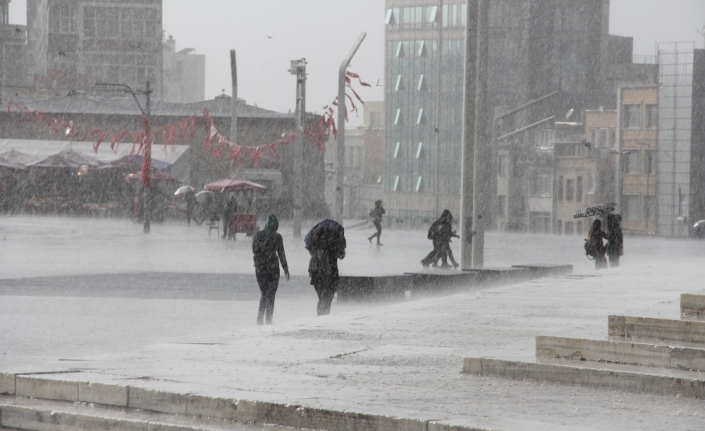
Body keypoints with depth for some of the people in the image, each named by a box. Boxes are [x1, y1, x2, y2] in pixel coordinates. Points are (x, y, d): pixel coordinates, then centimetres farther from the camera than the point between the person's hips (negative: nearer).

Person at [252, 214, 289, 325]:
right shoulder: (277, 237, -8)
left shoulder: (257, 235, 1)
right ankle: (268, 320, 2)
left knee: (264, 294, 15)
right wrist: (286, 269, 0)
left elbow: (254, 251, 9)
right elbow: (281, 254, -6)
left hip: (259, 268, 3)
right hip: (273, 267, -3)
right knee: (270, 295, 5)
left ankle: (260, 318, 3)